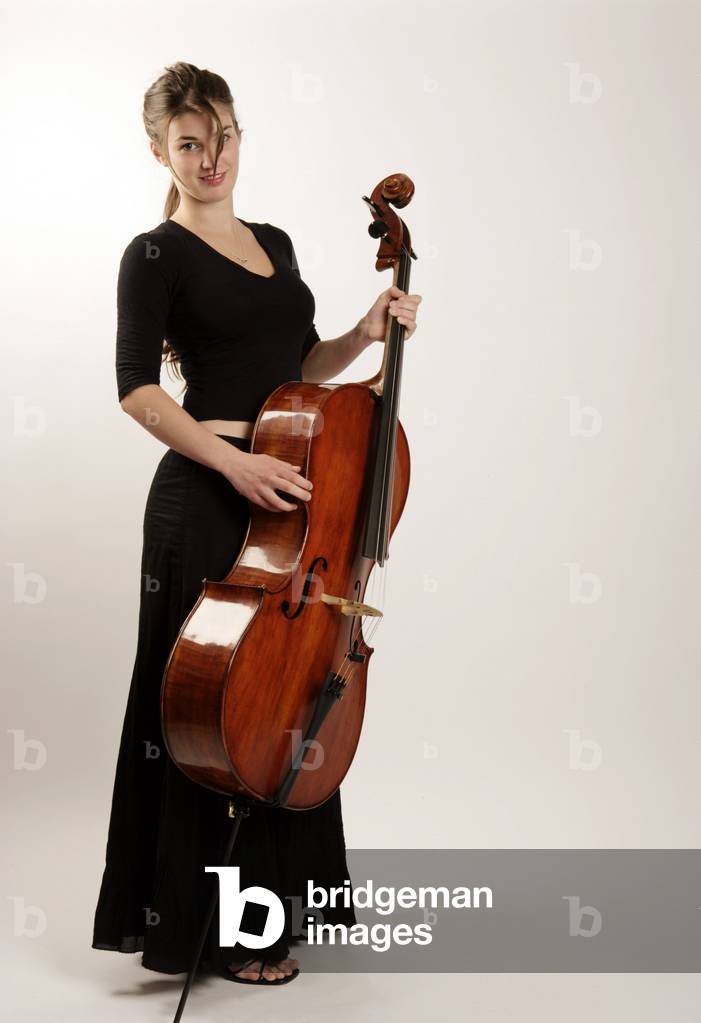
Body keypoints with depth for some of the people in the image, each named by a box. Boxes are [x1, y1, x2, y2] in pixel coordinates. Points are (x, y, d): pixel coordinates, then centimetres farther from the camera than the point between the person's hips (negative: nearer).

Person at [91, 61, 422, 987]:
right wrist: (231, 459, -25)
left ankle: (275, 892, 31)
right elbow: (136, 388, -15)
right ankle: (216, 928, 14)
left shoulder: (275, 243, 16)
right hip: (208, 501, -7)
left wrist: (365, 335, 3)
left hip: (288, 495, 7)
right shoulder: (156, 256, -5)